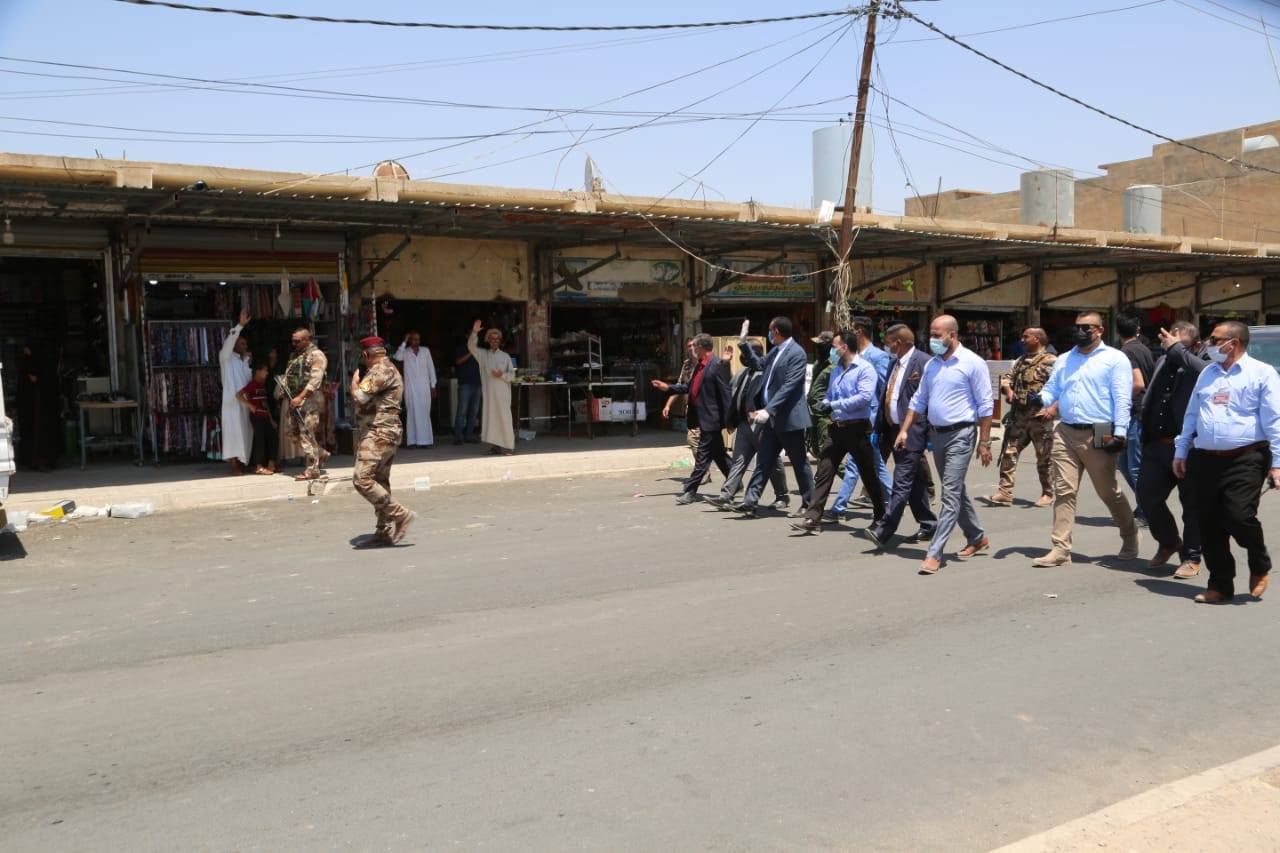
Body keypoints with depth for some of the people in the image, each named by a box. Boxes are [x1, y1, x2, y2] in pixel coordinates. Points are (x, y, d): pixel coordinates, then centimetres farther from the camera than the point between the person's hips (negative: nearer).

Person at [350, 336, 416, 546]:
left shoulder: (381, 370, -13)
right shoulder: (387, 369, 21)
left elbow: (360, 395, -21)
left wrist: (355, 379, -3)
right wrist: (360, 381, 15)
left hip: (379, 433, -11)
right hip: (383, 432, 11)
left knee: (362, 479, -17)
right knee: (379, 481, 11)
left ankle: (401, 514, -16)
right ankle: (384, 531, 14)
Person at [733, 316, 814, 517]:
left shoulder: (796, 353, -14)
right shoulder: (775, 351, 12)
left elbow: (789, 386, -22)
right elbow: (759, 364, 29)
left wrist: (768, 410, -27)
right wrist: (743, 343, 20)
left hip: (789, 418, -8)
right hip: (772, 418, 8)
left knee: (800, 463, 4)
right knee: (763, 461, 5)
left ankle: (808, 504, 15)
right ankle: (750, 502, 5)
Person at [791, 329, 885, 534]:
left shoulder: (865, 368, -10)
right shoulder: (836, 370, 15)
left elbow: (864, 397, -21)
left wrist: (834, 405, -18)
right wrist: (824, 404, -1)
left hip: (857, 428, -6)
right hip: (836, 428, 7)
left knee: (868, 474, 7)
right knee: (824, 471, -2)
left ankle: (880, 515, 25)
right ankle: (813, 518, -5)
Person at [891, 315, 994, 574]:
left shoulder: (972, 363, -9)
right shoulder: (931, 365, 10)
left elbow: (985, 405, -9)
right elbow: (919, 401, 17)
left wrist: (984, 442, -12)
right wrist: (905, 430, 9)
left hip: (960, 435, -7)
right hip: (936, 434, 7)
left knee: (950, 494, -9)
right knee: (956, 491, 17)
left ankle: (934, 553, -11)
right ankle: (977, 537, 34)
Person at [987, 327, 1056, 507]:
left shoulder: (1050, 361, -7)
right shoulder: (1021, 360, 17)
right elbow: (1006, 377, 19)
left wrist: (1043, 397, -30)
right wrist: (1008, 390, -1)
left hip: (1039, 417, -7)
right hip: (1017, 416, 7)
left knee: (1044, 458, 5)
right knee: (1008, 453, 1)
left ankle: (1047, 494, 17)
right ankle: (1004, 493, 2)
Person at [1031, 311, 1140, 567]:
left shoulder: (1115, 359, 0)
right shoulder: (1064, 360, 17)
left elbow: (1122, 399, -7)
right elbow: (1050, 389, 18)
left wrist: (1119, 433, -15)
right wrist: (1040, 401, -6)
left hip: (1099, 436, -4)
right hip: (1065, 433, 5)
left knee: (1109, 492, 7)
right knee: (1063, 491, 0)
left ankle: (1130, 535, 31)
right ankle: (1060, 548, 2)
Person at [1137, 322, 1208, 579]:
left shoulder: (1201, 368, -5)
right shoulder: (1162, 362, 14)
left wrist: (1175, 348, -21)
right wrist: (1144, 438, 20)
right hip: (1157, 444, 6)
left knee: (1192, 504, 4)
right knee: (1146, 495, 7)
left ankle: (1191, 558, 16)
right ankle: (1169, 543, 31)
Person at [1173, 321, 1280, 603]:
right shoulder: (1207, 373, 17)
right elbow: (1191, 415, 20)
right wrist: (1181, 452, 18)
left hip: (1245, 460, -5)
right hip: (1206, 460, 6)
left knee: (1239, 517, -16)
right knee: (1210, 526, 5)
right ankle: (1220, 584, 18)